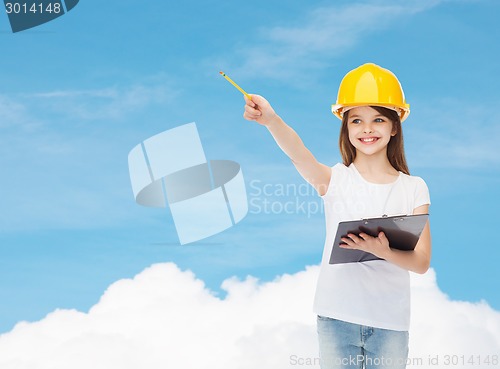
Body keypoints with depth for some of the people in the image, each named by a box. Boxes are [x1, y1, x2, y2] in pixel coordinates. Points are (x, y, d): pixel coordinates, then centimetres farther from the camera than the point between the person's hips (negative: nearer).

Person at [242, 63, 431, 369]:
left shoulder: (413, 188, 0)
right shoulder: (335, 180, -2)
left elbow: (421, 262, -7)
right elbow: (300, 156, -24)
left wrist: (384, 252, -28)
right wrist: (272, 120, -44)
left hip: (390, 321, 1)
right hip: (337, 316, -1)